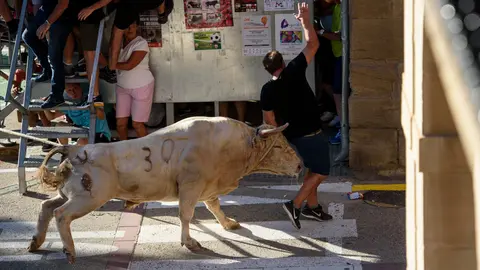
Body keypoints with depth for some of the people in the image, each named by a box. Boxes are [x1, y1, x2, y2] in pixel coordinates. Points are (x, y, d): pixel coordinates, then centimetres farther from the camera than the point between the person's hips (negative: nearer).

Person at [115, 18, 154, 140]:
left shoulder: (141, 43, -18)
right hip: (123, 87, 5)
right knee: (120, 122, 1)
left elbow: (128, 65, -24)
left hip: (142, 87, -5)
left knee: (137, 123, -3)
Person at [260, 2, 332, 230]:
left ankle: (312, 206, 27)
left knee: (313, 170, 22)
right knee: (321, 172, 4)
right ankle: (296, 204, -7)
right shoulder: (294, 72, -16)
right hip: (311, 134, -6)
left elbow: (269, 121, 0)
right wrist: (305, 20, -1)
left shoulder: (267, 90, -4)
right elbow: (313, 44, -11)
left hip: (292, 135, 6)